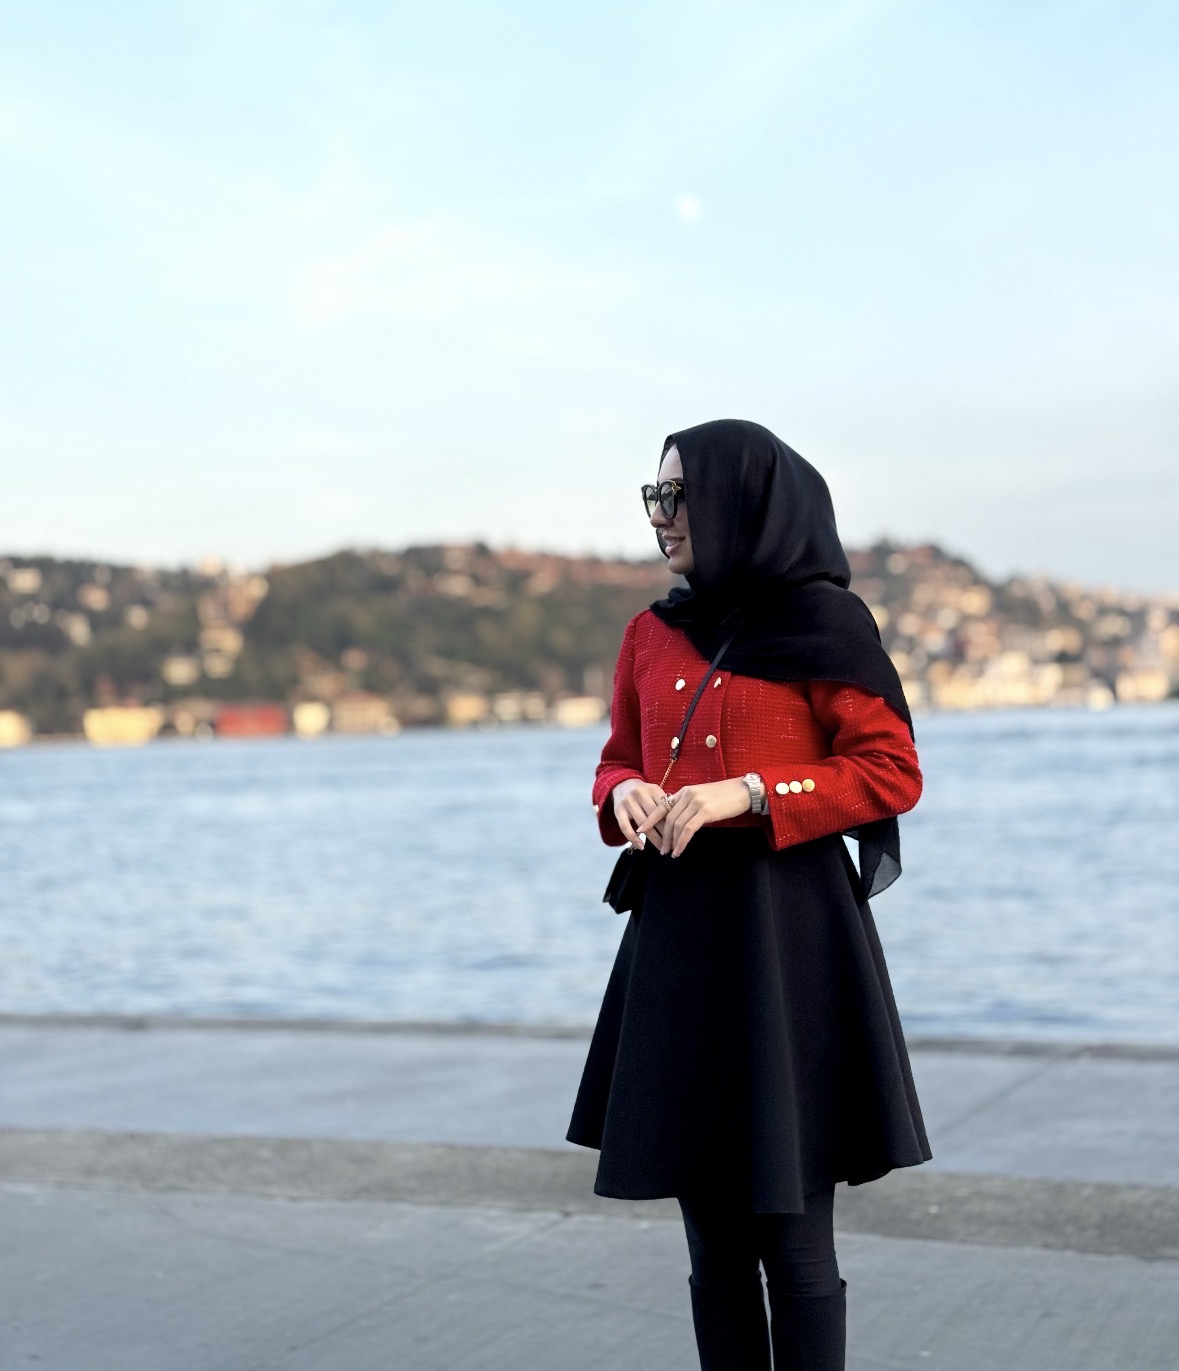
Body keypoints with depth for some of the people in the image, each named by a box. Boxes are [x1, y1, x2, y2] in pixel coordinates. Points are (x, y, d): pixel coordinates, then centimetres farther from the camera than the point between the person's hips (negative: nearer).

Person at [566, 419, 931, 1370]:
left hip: (789, 935, -5)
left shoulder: (823, 622, -4)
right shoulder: (651, 635, 12)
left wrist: (747, 794, -16)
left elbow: (894, 774, -7)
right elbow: (618, 759, 21)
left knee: (790, 1226, -2)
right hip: (677, 936, 6)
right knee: (711, 1228, 10)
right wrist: (625, 793, -3)